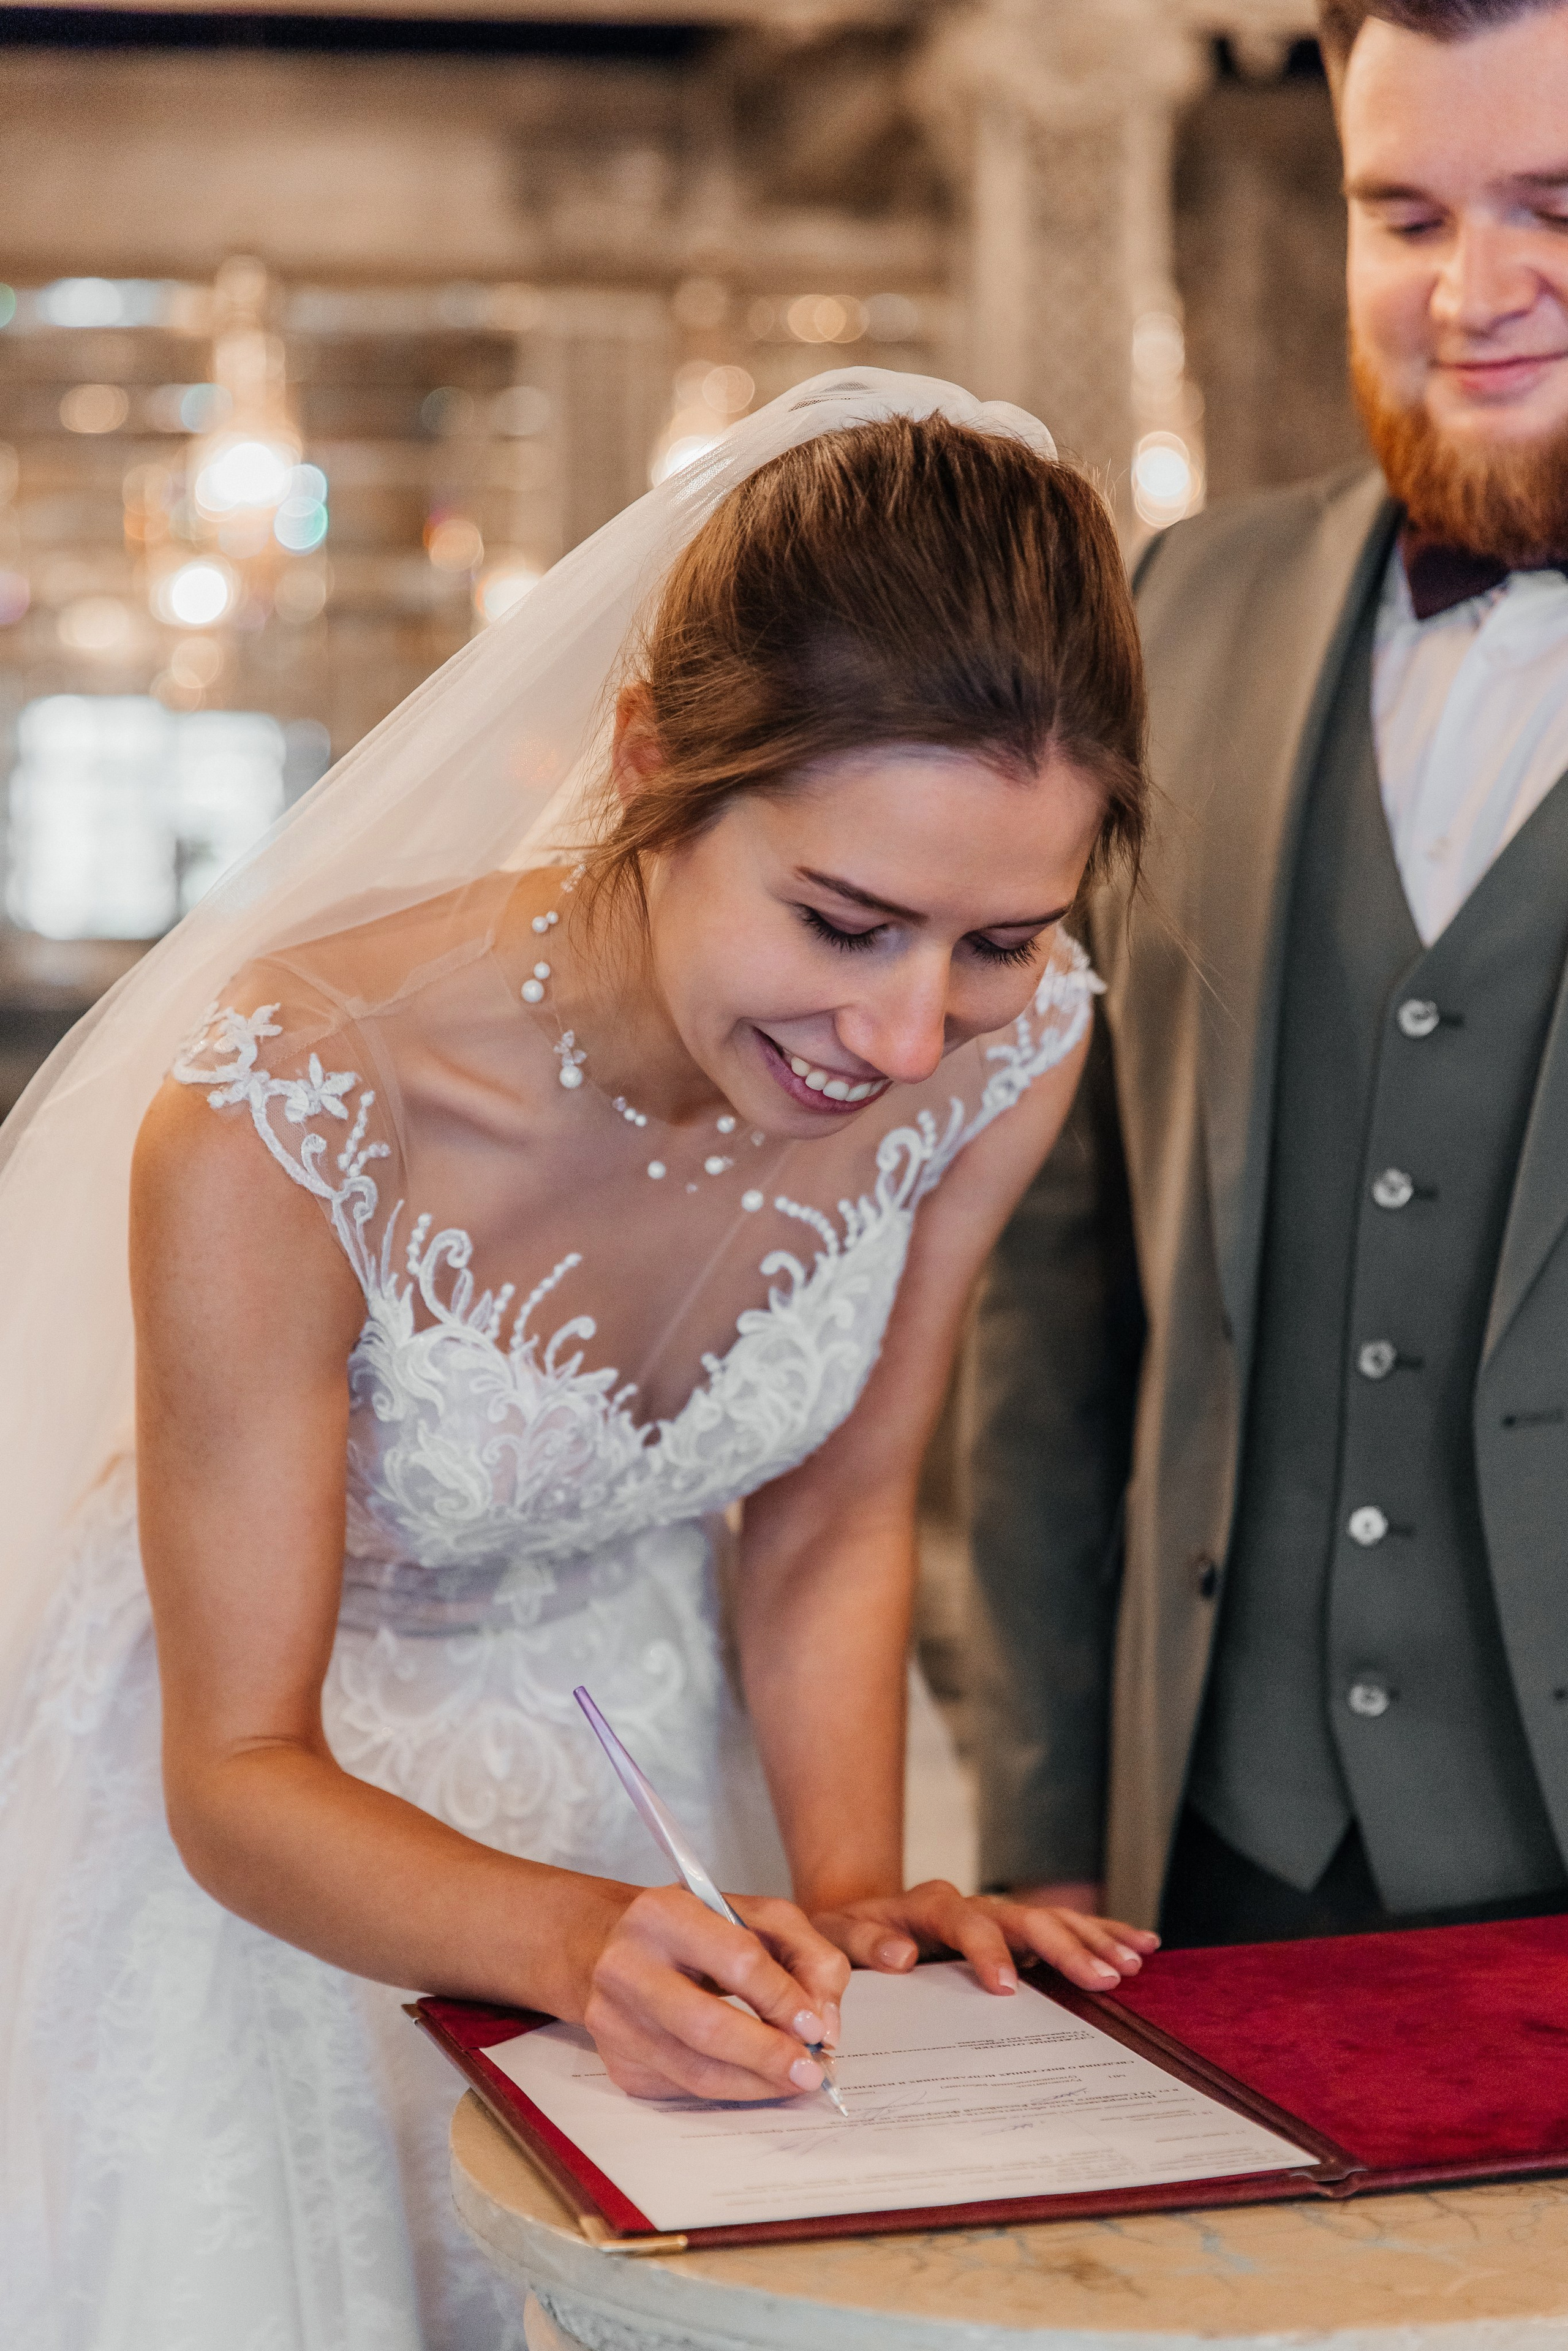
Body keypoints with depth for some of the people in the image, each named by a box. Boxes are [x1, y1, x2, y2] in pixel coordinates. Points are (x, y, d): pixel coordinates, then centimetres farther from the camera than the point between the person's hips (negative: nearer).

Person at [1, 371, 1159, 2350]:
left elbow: (831, 1519, -5)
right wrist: (580, 1942, -42)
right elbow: (244, 1774, -25)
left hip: (646, 1734, 4)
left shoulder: (1008, 1046, -22)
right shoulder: (283, 1117, -35)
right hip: (272, 1845, -4)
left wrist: (851, 1892, -20)